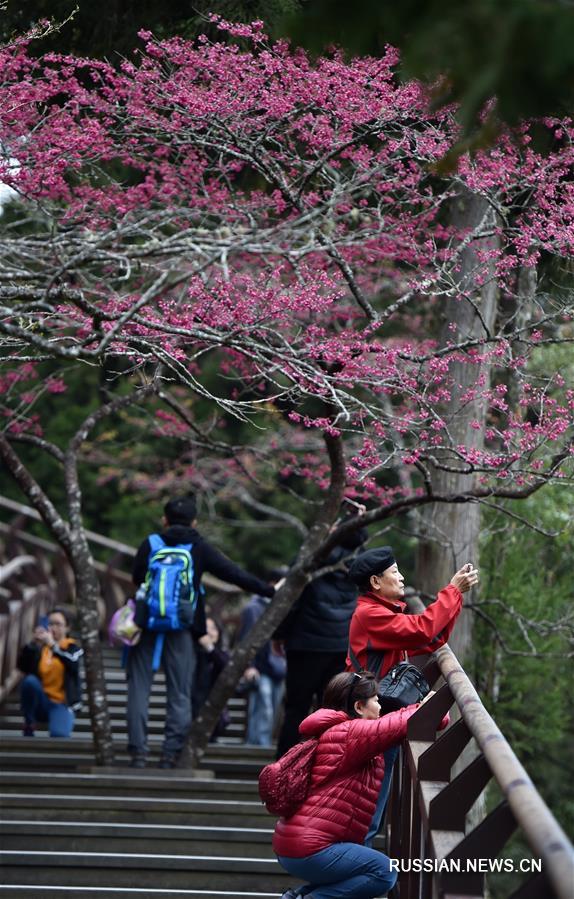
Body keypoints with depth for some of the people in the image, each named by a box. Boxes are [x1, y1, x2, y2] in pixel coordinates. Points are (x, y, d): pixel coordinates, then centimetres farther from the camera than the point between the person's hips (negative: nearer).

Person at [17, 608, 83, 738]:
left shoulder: (72, 647, 2)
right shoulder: (39, 646, 8)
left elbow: (73, 663, -22)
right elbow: (22, 666, -9)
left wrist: (53, 645, -36)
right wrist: (33, 644, -25)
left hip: (62, 704, -4)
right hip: (41, 702, 4)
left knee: (58, 734, -35)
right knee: (30, 680, -29)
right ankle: (29, 725, -11)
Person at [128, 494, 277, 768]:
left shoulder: (150, 544, 3)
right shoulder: (200, 548, 3)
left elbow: (136, 578, 10)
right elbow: (235, 575, 2)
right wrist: (269, 591, 8)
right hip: (181, 630, 0)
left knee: (139, 687, 5)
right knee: (180, 693, 6)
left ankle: (138, 751, -2)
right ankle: (170, 754, -1)